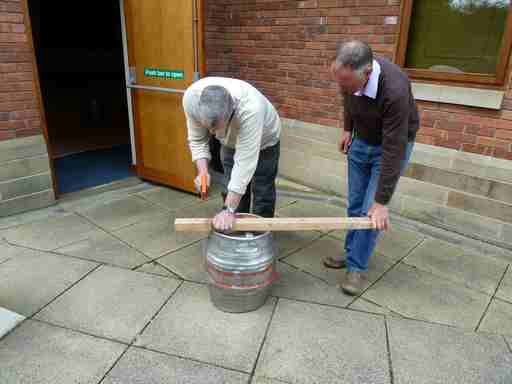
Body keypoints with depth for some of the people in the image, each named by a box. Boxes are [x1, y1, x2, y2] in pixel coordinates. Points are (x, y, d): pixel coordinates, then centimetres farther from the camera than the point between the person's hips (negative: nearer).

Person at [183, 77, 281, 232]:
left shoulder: (250, 109, -46)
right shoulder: (191, 97, -33)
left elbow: (244, 162, -43)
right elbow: (197, 139, -16)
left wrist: (229, 210, -41)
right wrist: (203, 171, -31)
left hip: (264, 141, -3)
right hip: (230, 142, 4)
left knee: (262, 193, 3)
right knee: (230, 189, 6)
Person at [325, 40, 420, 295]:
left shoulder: (395, 90, -39)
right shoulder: (350, 74, -21)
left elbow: (393, 151, -35)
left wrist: (382, 202, -31)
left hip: (392, 145, -5)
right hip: (361, 141, 6)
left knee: (370, 210, -6)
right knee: (355, 205, 10)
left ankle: (357, 267, 9)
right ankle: (352, 253, 26)